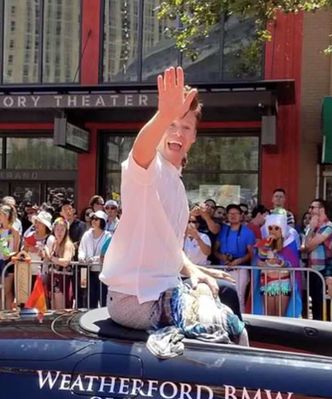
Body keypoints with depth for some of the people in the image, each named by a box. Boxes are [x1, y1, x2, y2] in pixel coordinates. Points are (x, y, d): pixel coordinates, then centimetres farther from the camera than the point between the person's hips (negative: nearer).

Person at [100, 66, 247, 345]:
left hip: (162, 289, 9)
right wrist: (164, 116, -56)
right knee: (232, 328, -14)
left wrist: (193, 270, 5)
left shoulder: (175, 182, 15)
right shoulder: (149, 167, -11)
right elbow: (141, 149, -37)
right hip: (136, 298, -9)